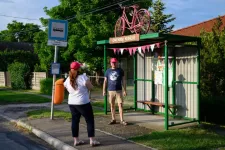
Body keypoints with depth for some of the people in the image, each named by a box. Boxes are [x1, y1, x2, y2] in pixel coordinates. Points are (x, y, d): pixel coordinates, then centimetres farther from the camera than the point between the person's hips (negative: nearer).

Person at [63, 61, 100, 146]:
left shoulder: (68, 79, 2)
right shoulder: (83, 77, -15)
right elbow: (90, 87, -11)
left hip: (71, 103, 6)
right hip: (83, 103, -6)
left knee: (75, 121, 13)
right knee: (90, 120, 3)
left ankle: (76, 140, 18)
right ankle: (92, 140, 3)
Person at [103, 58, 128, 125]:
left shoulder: (120, 70, 5)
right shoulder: (108, 71, 8)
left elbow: (123, 81, 5)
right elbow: (105, 81, 11)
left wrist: (125, 90, 0)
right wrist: (104, 90, 4)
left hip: (119, 90, -2)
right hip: (110, 91, 2)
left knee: (120, 105, -6)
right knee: (112, 105, 7)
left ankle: (122, 120, -3)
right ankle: (113, 119, 17)